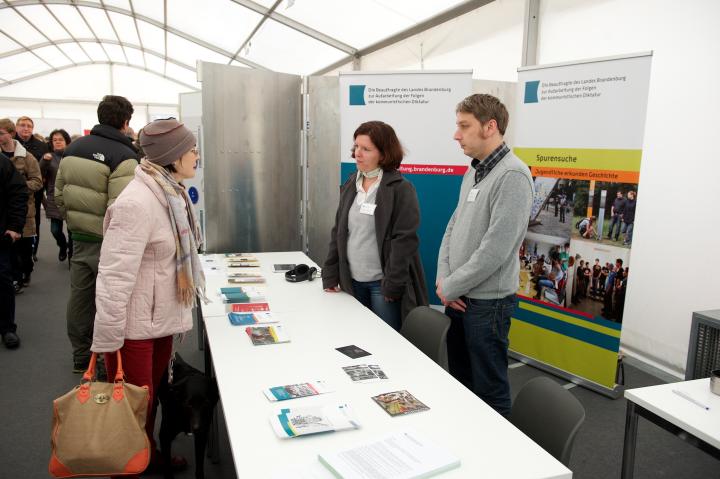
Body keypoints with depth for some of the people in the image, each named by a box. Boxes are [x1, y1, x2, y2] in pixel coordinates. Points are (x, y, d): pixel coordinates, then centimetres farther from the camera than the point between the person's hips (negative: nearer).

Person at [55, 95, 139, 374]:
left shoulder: (74, 147, 5)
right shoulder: (124, 156, -18)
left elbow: (59, 194, 11)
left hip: (79, 239, 7)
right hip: (108, 244, -7)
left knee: (80, 298, 17)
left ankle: (81, 356, 34)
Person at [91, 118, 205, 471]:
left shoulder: (171, 193, 5)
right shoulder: (137, 203, -24)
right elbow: (115, 278, -25)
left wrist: (180, 308, 21)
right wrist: (106, 345, -21)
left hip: (162, 318, 8)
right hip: (134, 325, -8)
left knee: (152, 397, 22)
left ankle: (149, 456, 41)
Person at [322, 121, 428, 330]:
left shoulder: (401, 189, -10)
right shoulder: (350, 185, 9)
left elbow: (404, 239, -15)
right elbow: (338, 232, 11)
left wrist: (392, 284, -17)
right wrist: (330, 274, 6)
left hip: (382, 282, -5)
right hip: (352, 281, 6)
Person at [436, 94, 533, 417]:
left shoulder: (512, 176, -18)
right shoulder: (472, 173, 10)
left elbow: (495, 249, -23)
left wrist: (450, 287, -14)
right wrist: (443, 279, -2)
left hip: (488, 301, -8)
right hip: (458, 297, 8)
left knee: (489, 389, 7)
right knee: (459, 380, 21)